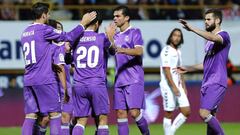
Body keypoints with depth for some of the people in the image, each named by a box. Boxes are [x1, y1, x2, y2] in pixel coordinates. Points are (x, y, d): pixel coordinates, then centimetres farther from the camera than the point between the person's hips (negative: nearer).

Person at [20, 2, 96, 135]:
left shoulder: (25, 33, 15)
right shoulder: (44, 30, -8)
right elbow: (68, 36, -9)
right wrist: (83, 22, 1)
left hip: (28, 80, 7)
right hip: (45, 79, -7)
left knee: (30, 116, 3)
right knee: (55, 114, 0)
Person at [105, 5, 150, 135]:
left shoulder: (134, 32, -2)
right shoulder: (116, 36, 18)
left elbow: (139, 51, -17)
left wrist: (123, 50, -32)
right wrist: (110, 36, 1)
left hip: (134, 80, -7)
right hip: (119, 80, 7)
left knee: (134, 112, -14)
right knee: (120, 113, 1)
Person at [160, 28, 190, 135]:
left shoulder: (178, 52, 16)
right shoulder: (167, 50, -10)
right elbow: (166, 70, -17)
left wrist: (183, 87, 18)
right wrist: (174, 87, -22)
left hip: (178, 87, 8)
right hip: (168, 87, -8)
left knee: (186, 111, 2)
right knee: (168, 113, -4)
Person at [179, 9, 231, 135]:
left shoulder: (224, 35, -6)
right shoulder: (209, 41, 21)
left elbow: (213, 38, -31)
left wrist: (192, 28, -34)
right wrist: (187, 69, 30)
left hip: (217, 83, -9)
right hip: (206, 84, 9)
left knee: (204, 113, -19)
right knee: (209, 116, 4)